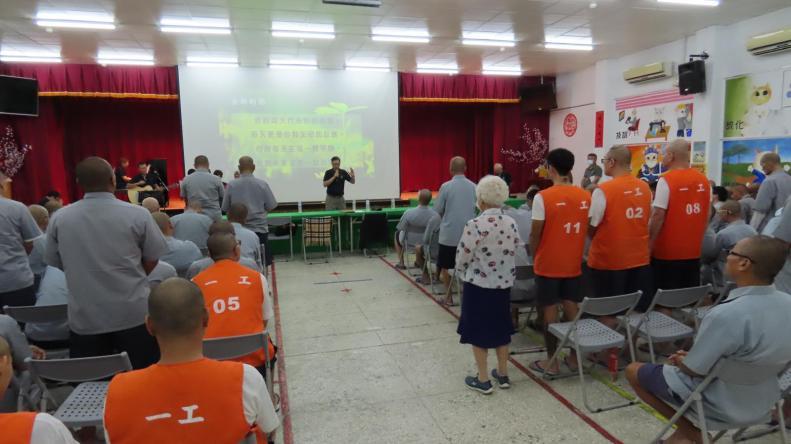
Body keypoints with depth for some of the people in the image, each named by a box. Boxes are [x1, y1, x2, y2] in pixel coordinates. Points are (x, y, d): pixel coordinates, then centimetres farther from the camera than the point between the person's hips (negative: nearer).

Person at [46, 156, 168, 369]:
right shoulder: (137, 215, -12)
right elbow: (152, 260, -2)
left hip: (84, 318, 3)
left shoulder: (59, 219, -3)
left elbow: (56, 263, 10)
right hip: (134, 313, -2)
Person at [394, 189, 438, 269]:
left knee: (397, 234, 29)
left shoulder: (409, 213, -26)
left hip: (411, 242, -2)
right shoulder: (435, 214, -20)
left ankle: (401, 262, 29)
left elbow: (400, 229, -12)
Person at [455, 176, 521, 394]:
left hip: (478, 286, -5)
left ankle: (483, 380, 16)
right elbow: (514, 252, 6)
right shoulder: (511, 224, -3)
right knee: (500, 328, 18)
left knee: (478, 330, 8)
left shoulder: (475, 225, -20)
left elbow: (462, 258, -13)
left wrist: (463, 274, 8)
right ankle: (503, 374, 30)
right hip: (504, 284, 6)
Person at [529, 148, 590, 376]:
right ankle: (575, 357, 25)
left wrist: (533, 256, 3)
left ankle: (551, 362, 14)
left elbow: (535, 234, -13)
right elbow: (588, 229, 6)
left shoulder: (543, 197, -16)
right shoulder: (586, 197, -1)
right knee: (572, 308, 14)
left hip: (548, 264, -4)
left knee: (550, 310, 5)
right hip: (574, 263, 5)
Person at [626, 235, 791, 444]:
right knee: (681, 363, 29)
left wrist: (680, 360, 1)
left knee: (634, 371, 10)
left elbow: (693, 370, -22)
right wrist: (691, 355, 6)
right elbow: (755, 353, 5)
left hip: (721, 405, -7)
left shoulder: (726, 315, -35)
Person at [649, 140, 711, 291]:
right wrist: (697, 240, 19)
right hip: (693, 251, 6)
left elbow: (658, 216, -17)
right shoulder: (703, 180, 6)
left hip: (667, 251, -6)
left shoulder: (666, 180, -14)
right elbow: (706, 217, 11)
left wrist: (649, 244, -9)